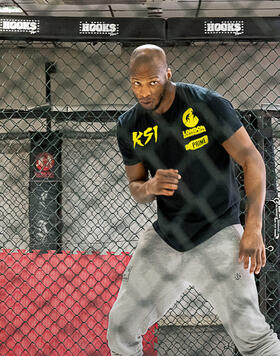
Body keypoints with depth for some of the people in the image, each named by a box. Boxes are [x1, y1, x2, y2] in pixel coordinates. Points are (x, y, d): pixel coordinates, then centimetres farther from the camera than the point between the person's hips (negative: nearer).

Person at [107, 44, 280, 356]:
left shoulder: (207, 105, -12)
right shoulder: (129, 126, 2)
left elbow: (252, 160, -10)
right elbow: (135, 187, 10)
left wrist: (253, 228, -18)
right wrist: (150, 187, -16)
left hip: (218, 233, -4)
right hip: (165, 237, 5)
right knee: (121, 329, 6)